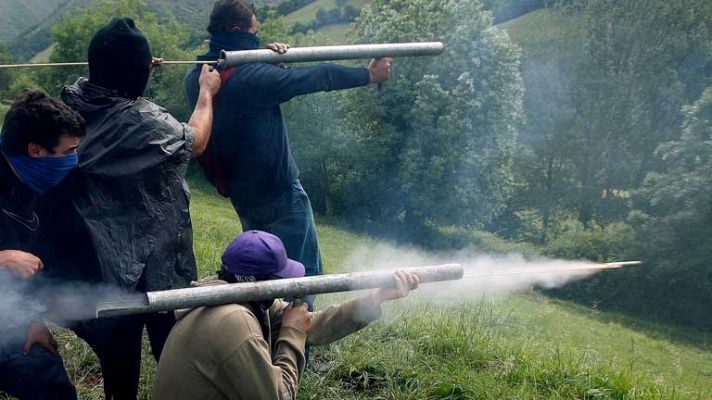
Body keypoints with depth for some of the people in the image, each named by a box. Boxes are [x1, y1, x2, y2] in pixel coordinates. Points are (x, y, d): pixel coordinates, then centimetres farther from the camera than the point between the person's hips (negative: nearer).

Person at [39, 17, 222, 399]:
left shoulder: (70, 102, -9)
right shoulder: (145, 121, -25)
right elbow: (195, 142, -4)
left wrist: (129, 72, 24)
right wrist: (207, 92, 11)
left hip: (94, 259, 6)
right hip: (151, 260, -5)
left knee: (116, 348, 20)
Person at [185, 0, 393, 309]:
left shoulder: (195, 78, -1)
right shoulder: (250, 77, -22)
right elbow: (316, 77, -13)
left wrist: (269, 57, -5)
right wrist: (369, 75, 0)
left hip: (241, 193, 8)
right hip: (279, 192, -8)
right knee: (305, 272, 4)